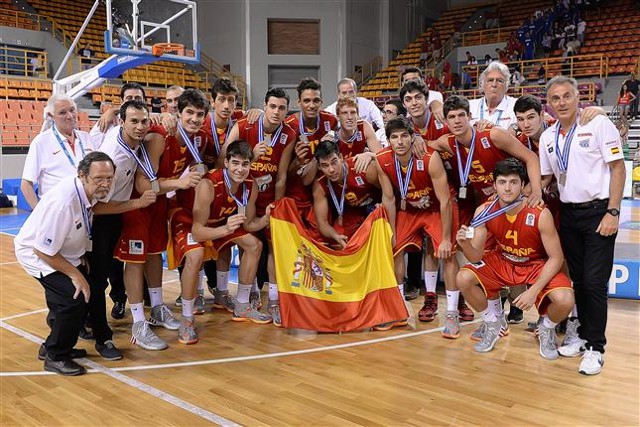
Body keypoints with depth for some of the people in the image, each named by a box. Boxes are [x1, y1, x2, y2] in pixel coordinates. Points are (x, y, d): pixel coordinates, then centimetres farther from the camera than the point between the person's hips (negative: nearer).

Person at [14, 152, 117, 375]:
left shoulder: (89, 190, -9)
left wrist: (81, 259, 10)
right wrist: (75, 274, -21)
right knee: (74, 298, -22)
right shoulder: (62, 202, -36)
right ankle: (55, 357, 0)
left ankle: (53, 346, 29)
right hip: (37, 254, -9)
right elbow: (43, 250, -28)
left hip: (63, 251, 9)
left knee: (86, 293, 10)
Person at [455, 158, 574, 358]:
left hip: (538, 265, -2)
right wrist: (465, 244, -39)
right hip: (502, 261, 3)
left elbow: (556, 258, -19)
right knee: (463, 279, -21)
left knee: (564, 301, -30)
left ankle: (546, 329, 10)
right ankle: (492, 325, 7)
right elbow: (476, 257, -15)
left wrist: (534, 291, -29)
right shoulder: (484, 211, -20)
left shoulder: (540, 214, -27)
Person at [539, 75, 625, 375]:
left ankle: (596, 348, 7)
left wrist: (612, 212, -14)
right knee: (578, 280, 12)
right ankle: (585, 336, 26)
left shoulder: (598, 124, -7)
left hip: (598, 212, -5)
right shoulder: (548, 137, 8)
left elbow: (618, 168, -9)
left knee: (594, 281, -6)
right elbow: (546, 177, 16)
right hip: (568, 214, 5)